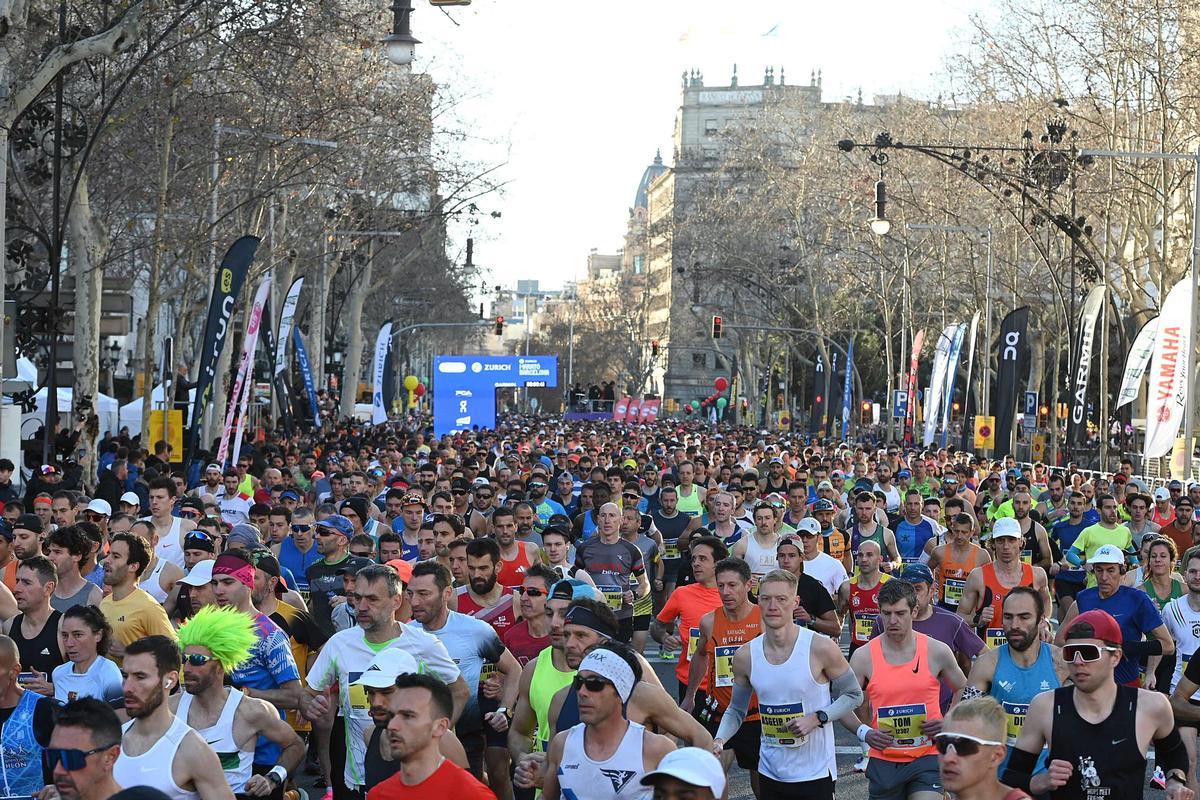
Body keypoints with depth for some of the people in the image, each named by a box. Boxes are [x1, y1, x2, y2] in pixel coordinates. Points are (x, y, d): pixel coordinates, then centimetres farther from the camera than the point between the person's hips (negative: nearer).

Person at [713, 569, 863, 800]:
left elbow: (853, 695, -2)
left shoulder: (821, 648, -12)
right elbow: (736, 710, 10)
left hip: (815, 772, -4)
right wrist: (719, 740, -7)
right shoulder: (745, 656, -2)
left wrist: (817, 718, -16)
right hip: (770, 772, 4)